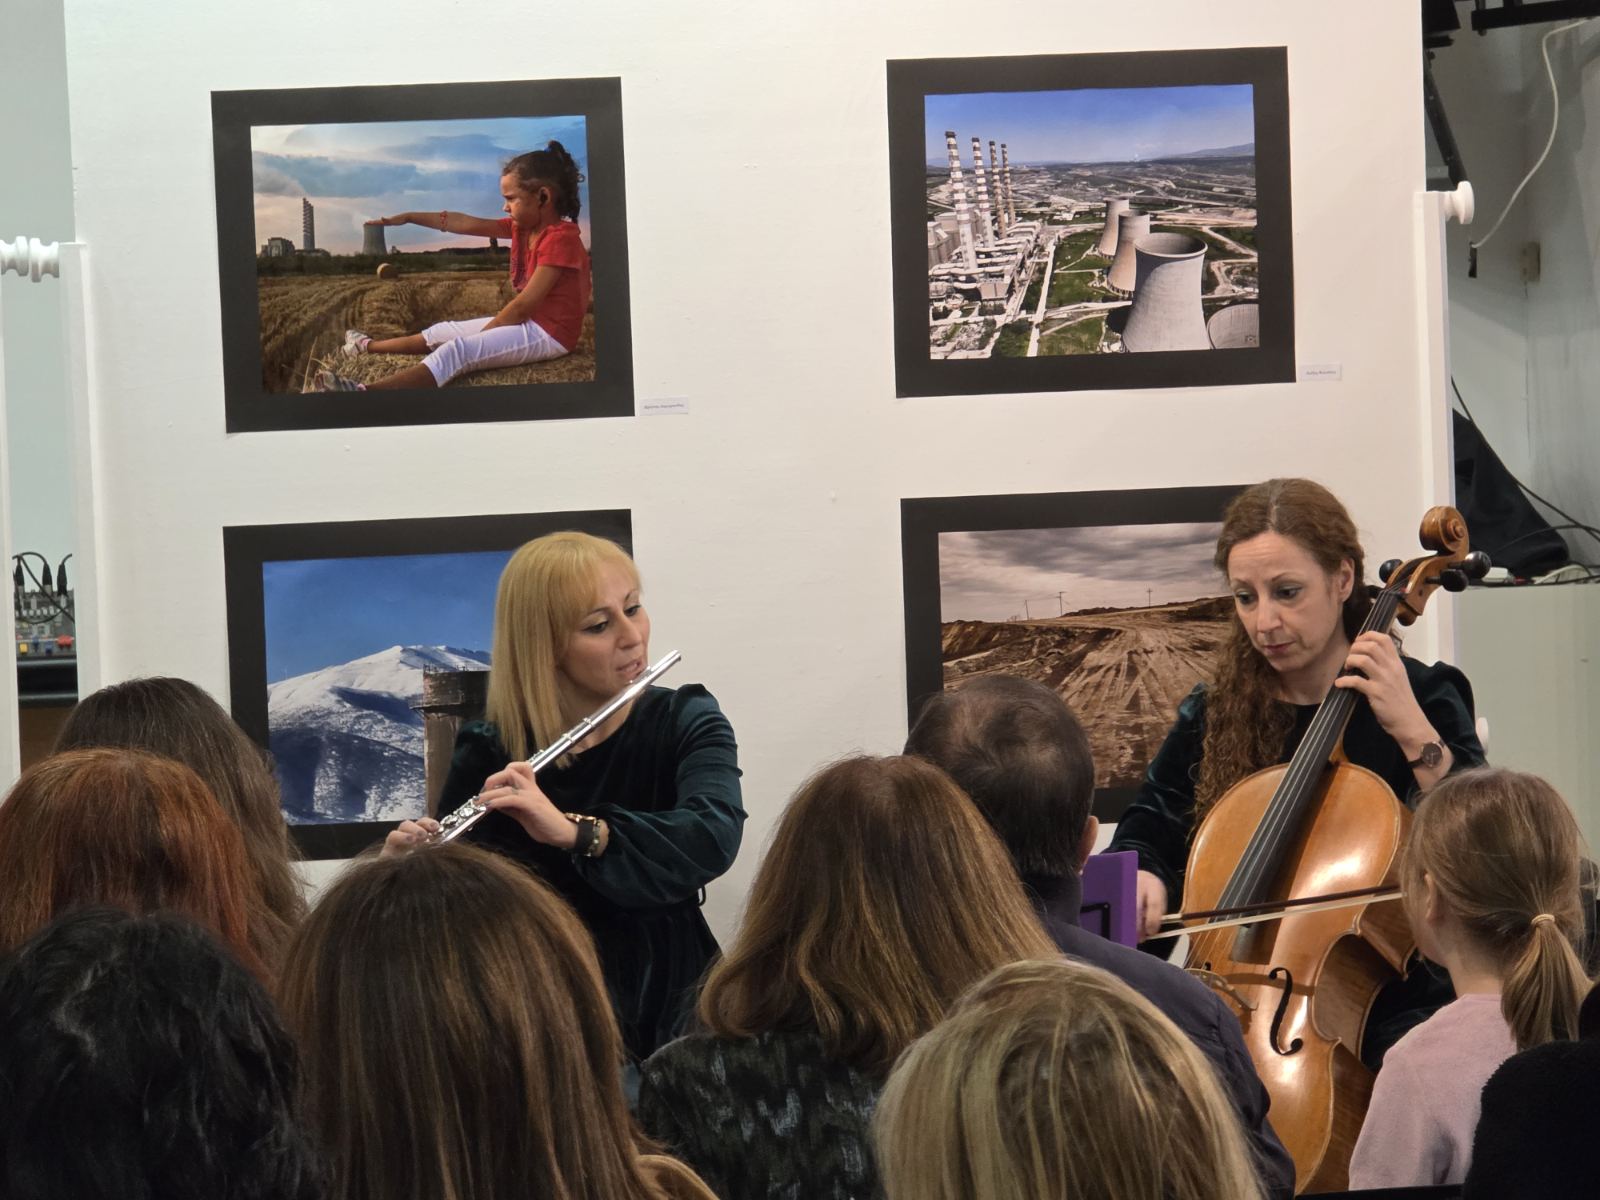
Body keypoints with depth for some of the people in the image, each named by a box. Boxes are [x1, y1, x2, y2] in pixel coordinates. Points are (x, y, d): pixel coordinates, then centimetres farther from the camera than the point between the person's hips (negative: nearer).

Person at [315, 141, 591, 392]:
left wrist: (482, 334, -13)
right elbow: (464, 223, 11)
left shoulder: (561, 238, -20)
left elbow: (524, 304, -21)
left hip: (548, 333, -10)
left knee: (459, 350, -26)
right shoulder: (523, 225, 10)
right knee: (445, 331, 19)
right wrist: (408, 217, 9)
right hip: (525, 322, 10)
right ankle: (368, 346, 39)